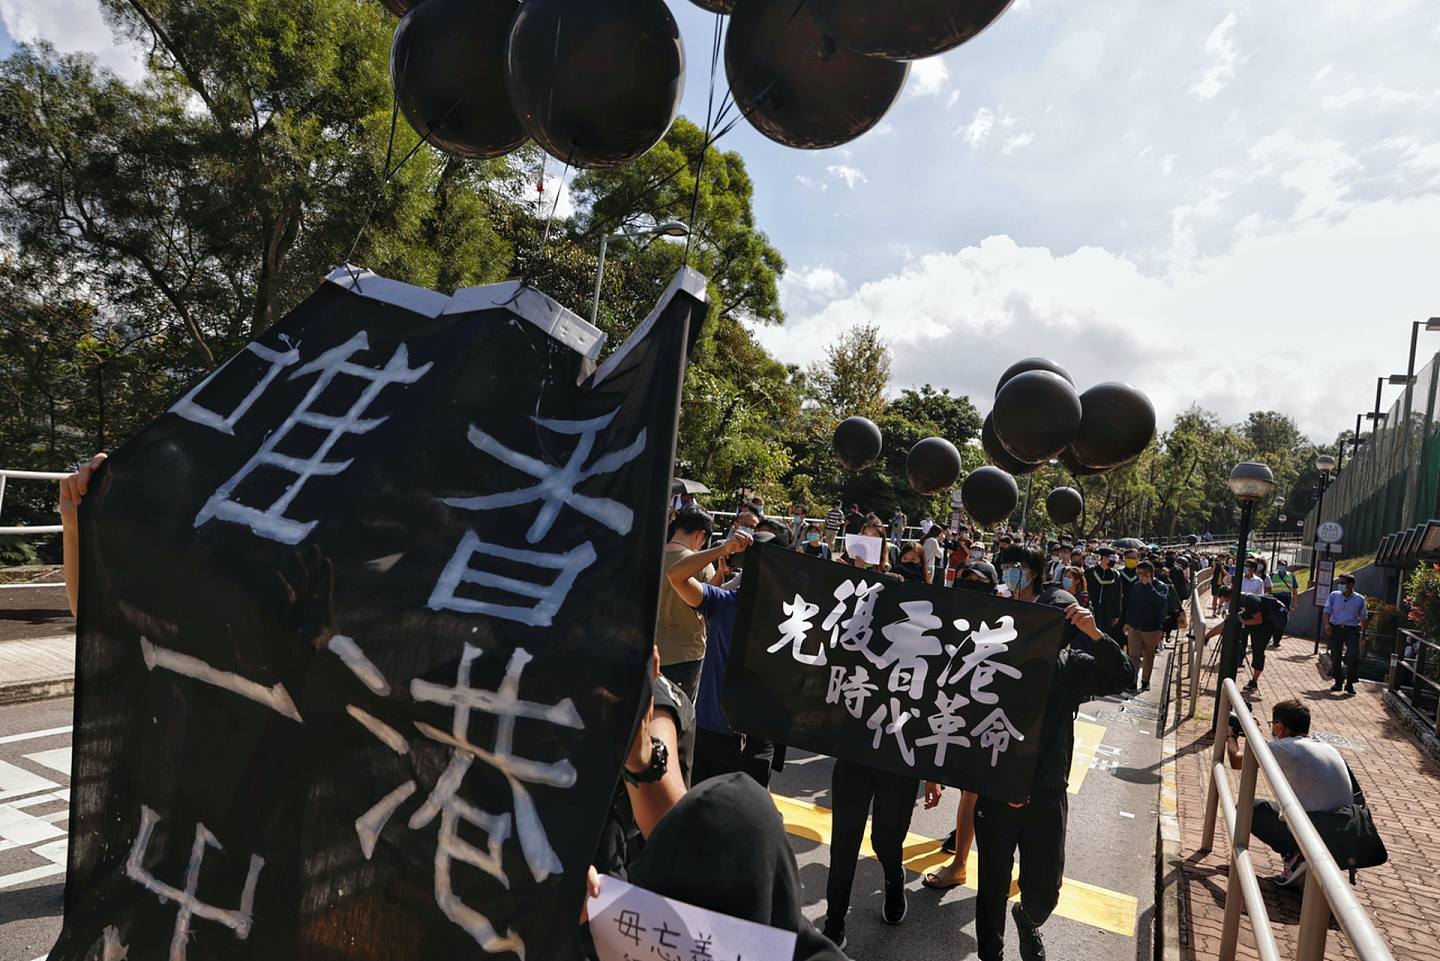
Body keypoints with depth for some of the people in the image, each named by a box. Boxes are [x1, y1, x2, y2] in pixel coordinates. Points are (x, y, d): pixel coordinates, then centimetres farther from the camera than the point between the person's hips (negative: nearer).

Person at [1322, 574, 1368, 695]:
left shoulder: (1359, 599, 5)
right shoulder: (1334, 595, 5)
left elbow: (1363, 617, 9)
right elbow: (1326, 611, 0)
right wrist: (1327, 624, -16)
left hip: (1352, 630, -1)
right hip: (1335, 629, 1)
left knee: (1354, 656, -11)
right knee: (1335, 656, 5)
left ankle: (1350, 684, 0)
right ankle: (1338, 682, 18)